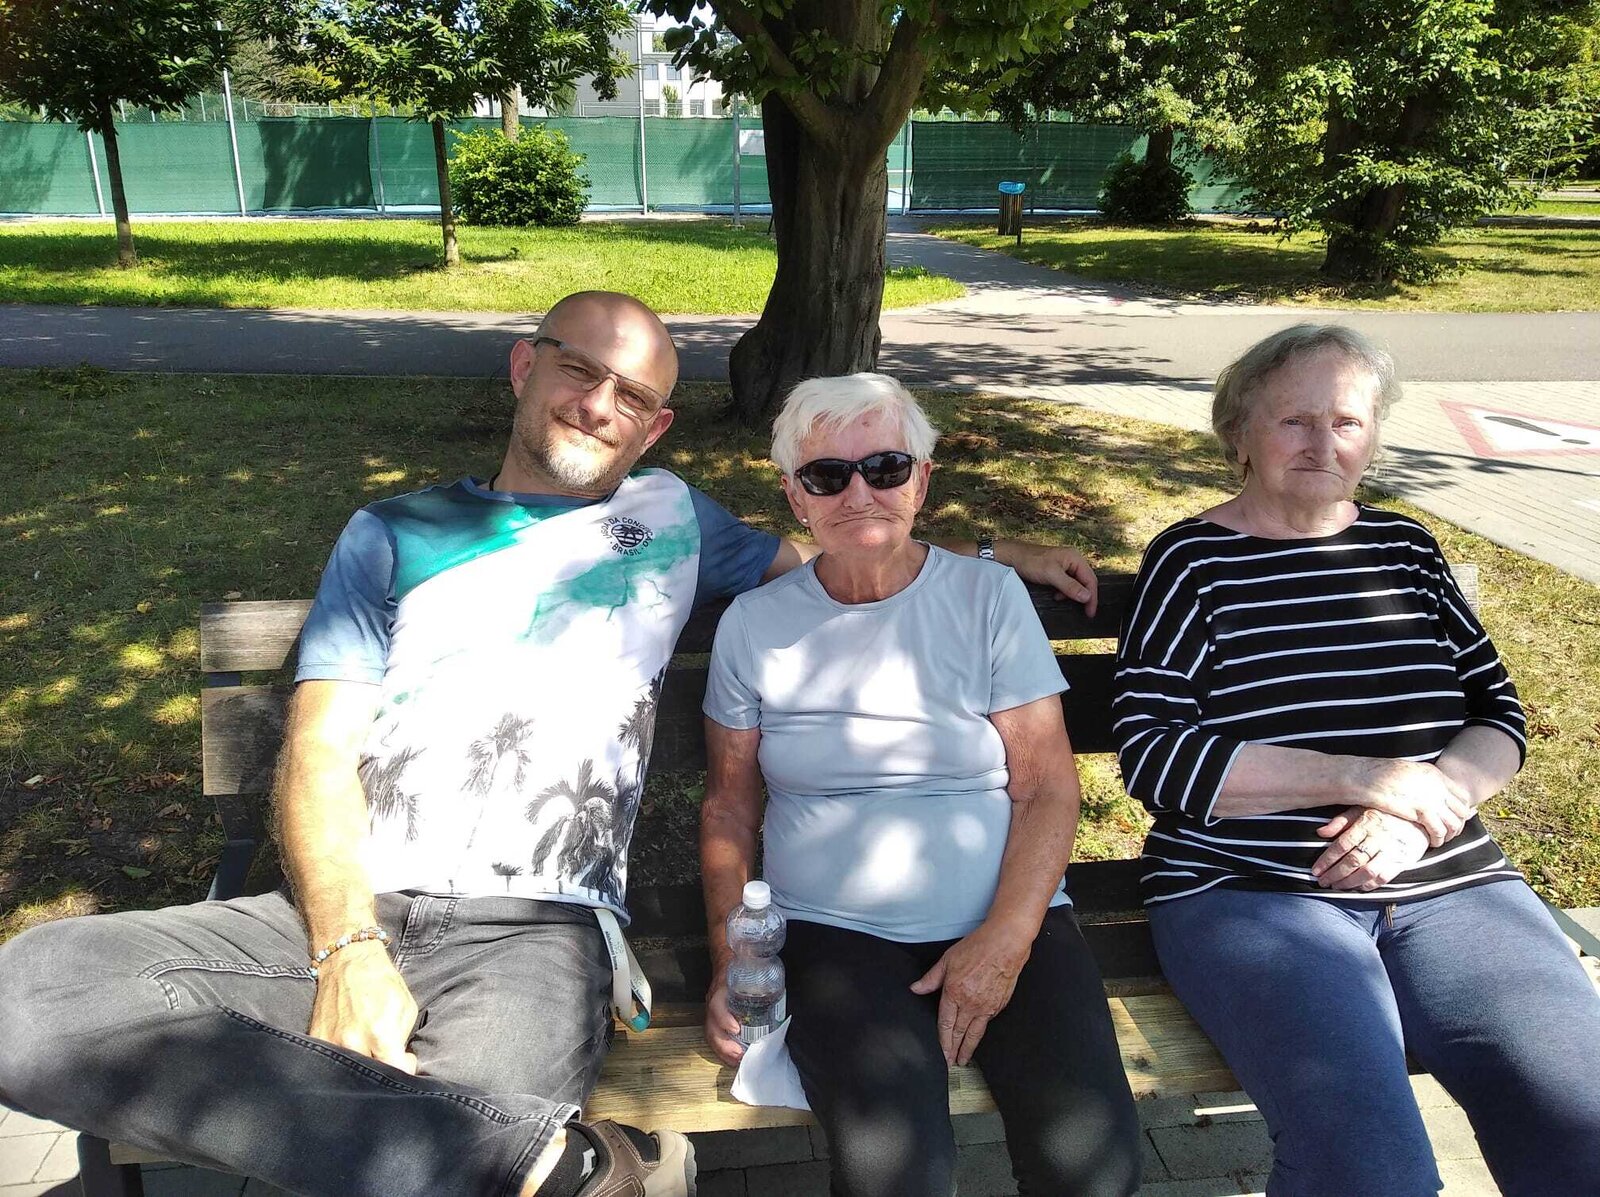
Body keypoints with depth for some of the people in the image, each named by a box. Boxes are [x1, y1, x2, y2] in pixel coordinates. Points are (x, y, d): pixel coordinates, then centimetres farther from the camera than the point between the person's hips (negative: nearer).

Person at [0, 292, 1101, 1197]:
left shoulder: (670, 517, 20)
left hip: (532, 930, -3)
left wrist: (996, 556, 23)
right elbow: (318, 756, 6)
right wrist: (348, 951, -10)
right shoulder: (395, 536, 16)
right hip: (347, 914, 4)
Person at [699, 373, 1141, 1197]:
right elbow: (728, 806, 9)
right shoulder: (753, 624, 4)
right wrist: (729, 960, -3)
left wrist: (1006, 938, -13)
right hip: (834, 933, 0)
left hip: (1004, 921, 1)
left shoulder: (988, 596, 2)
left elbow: (1048, 788, -1)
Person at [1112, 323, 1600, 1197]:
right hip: (1246, 893, -4)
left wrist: (1422, 808, -8)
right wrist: (1365, 775, -12)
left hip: (1447, 886, 5)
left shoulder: (1406, 549, 14)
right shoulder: (1193, 562, 0)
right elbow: (1153, 761, -8)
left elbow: (1498, 714, 14)